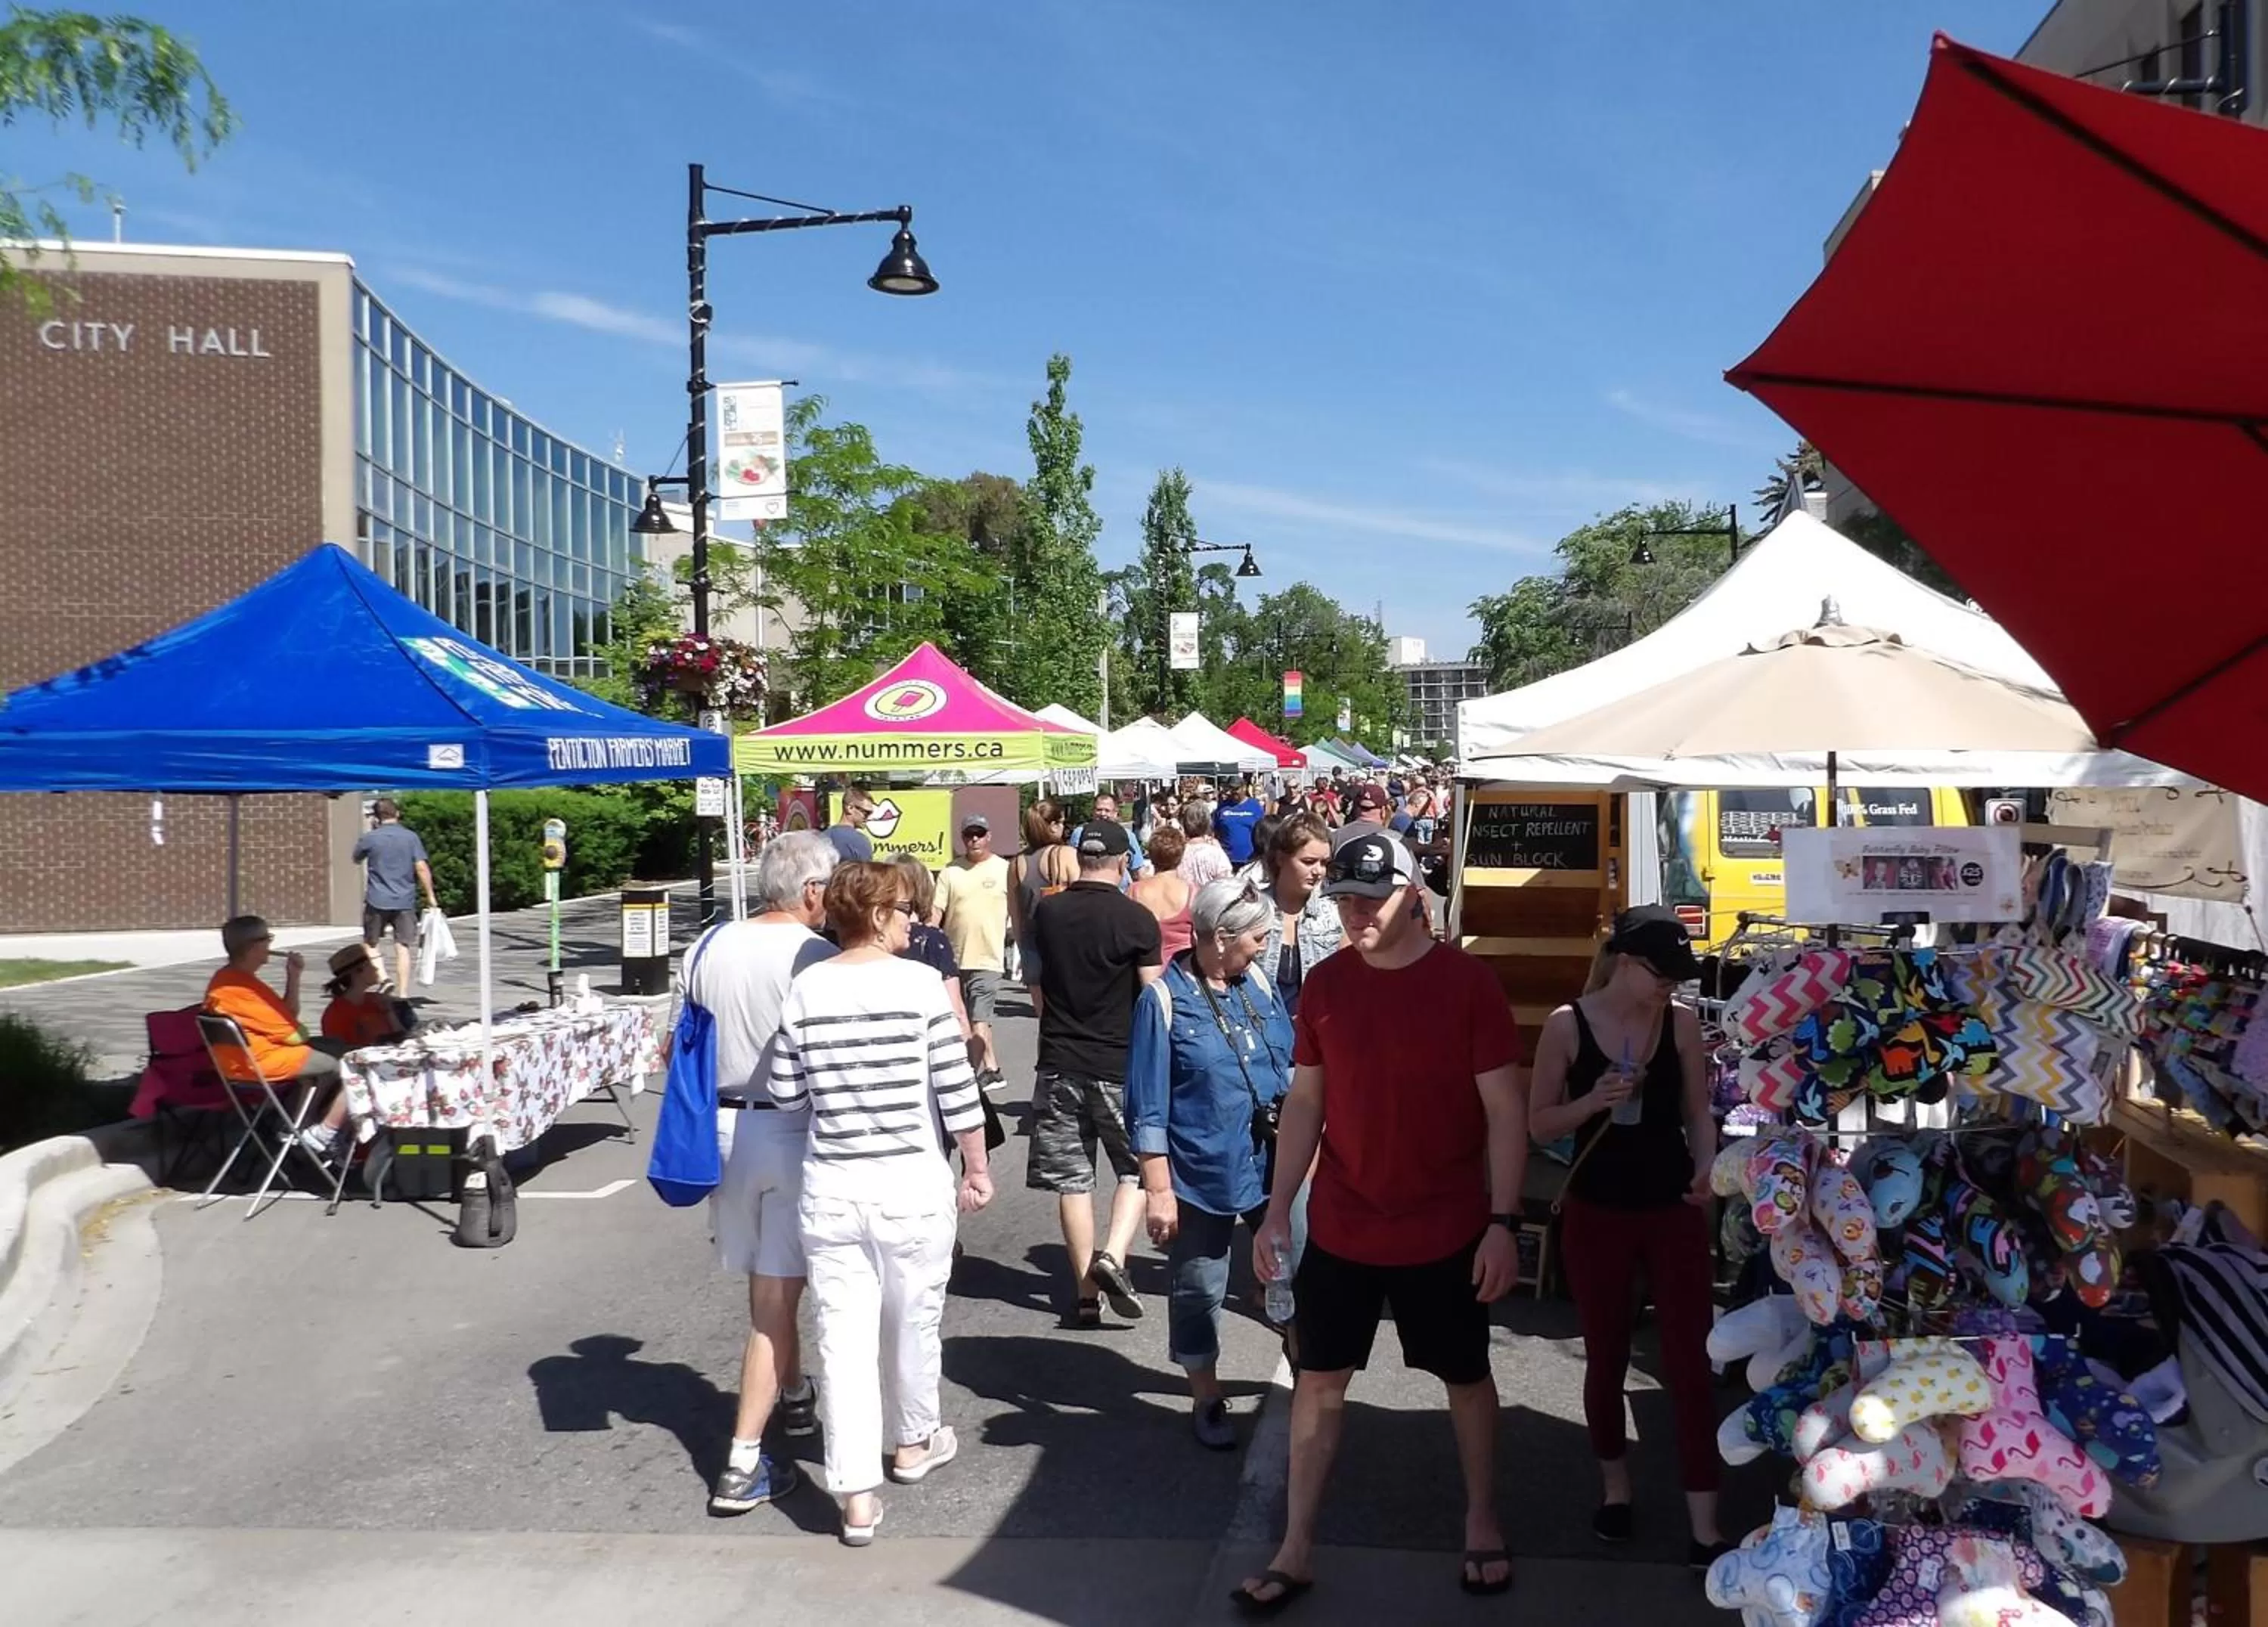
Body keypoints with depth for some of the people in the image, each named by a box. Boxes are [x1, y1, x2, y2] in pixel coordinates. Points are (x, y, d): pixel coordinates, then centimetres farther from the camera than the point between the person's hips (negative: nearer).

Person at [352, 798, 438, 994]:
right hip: (405, 901, 1)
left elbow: (357, 859, 17)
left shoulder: (370, 838, -2)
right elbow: (422, 868, -7)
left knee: (370, 943, 16)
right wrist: (430, 896, -1)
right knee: (402, 947, 1)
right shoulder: (411, 837, -1)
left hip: (377, 900, -1)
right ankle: (402, 993, -2)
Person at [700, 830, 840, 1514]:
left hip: (723, 1126, 6)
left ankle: (795, 1398, 41)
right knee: (776, 1296, 1)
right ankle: (743, 1466, 3)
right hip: (795, 1132, -6)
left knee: (768, 1284, 22)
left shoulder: (708, 948, 3)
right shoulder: (819, 959, -15)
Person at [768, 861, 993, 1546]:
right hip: (911, 1181, -2)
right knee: (913, 1322, 18)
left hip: (829, 1184, 2)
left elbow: (787, 1097, 1)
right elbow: (956, 1089, -8)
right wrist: (977, 1168, 5)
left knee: (843, 1336, 7)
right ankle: (913, 1442, 39)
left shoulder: (805, 989, -3)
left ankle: (857, 1496, 7)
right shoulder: (918, 983, -10)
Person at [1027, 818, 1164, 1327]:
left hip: (1059, 1065, 3)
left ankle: (1087, 1295, 11)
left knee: (1072, 1179, 8)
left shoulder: (1046, 913, 1)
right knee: (1136, 1168, 13)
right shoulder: (1136, 919, -11)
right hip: (1120, 1066, -3)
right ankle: (1112, 1256, -8)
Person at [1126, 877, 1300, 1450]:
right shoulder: (1164, 1000, -15)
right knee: (1198, 1291, 12)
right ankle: (1207, 1399, 30)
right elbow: (1148, 1110, -14)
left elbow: (1289, 1067, 13)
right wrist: (1158, 1190, -15)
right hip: (1201, 1174, -4)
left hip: (1273, 1165, 5)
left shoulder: (1257, 984, 1)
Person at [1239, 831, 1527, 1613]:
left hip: (1445, 1231, -2)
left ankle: (1481, 1520, 37)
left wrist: (1504, 1221, -13)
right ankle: (1296, 1547, 22)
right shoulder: (1323, 985, -2)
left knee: (1466, 1375, 16)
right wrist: (1277, 1208, 3)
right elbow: (1305, 1102, 5)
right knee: (1318, 1378, 9)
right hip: (1339, 1228, 3)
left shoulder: (1467, 982, -12)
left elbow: (1505, 1110, -10)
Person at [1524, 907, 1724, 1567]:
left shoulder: (1683, 1023, -5)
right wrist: (1594, 1101, -22)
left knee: (1689, 1361, 1)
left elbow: (1699, 1115, 3)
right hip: (1595, 1214, 0)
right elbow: (1539, 1124, -4)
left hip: (1673, 1211, 1)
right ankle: (1615, 1486, 37)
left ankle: (1705, 1526, 10)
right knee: (1606, 1357, 14)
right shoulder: (1567, 1024, -9)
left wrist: (1707, 1168, -16)